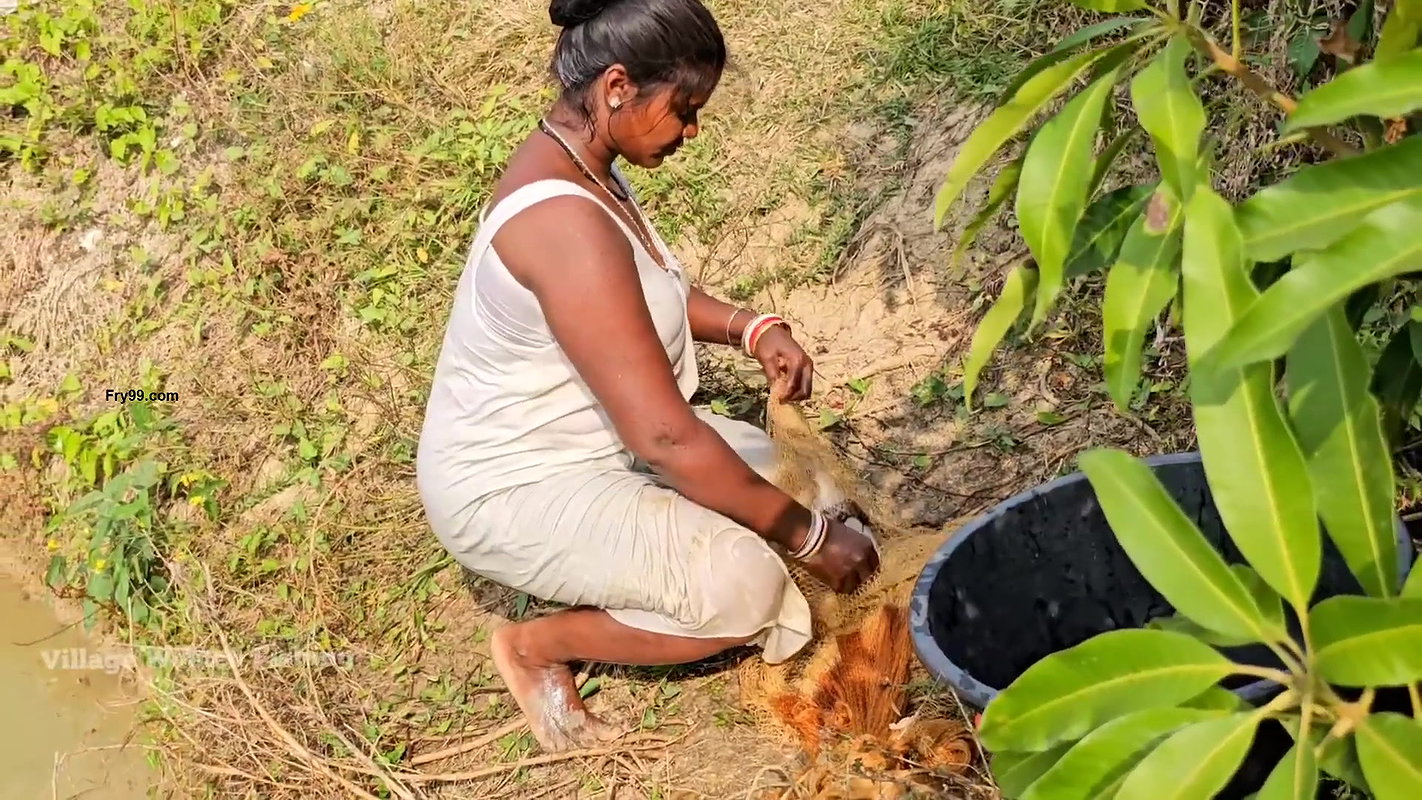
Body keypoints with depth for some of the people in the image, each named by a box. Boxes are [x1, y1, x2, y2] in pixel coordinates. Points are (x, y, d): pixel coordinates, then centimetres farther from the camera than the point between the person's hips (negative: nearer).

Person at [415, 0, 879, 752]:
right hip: (512, 488, -10)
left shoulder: (576, 163, -1)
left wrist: (749, 327, -2)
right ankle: (537, 645, 0)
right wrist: (810, 535, -22)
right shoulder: (565, 223, -32)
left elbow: (646, 291, 18)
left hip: (583, 439, 10)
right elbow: (666, 437, -32)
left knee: (774, 470, 9)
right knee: (745, 587, -21)